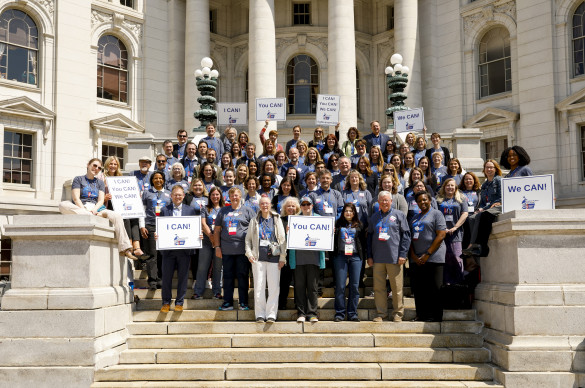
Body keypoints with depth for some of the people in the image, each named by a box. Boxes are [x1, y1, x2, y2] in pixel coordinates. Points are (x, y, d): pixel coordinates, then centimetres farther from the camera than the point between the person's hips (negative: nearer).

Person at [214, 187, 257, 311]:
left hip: (242, 249, -3)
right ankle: (228, 302, 13)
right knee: (228, 276, 6)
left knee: (242, 276, 1)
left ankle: (244, 303, 8)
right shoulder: (223, 211, 14)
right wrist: (217, 247, 6)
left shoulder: (247, 210, 6)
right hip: (226, 249, 3)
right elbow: (217, 230, 15)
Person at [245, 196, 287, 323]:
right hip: (258, 256, 1)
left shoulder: (277, 220, 9)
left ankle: (271, 314, 2)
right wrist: (249, 253, -1)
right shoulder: (254, 221, 13)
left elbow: (282, 239, 6)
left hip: (273, 256, -1)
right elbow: (248, 239, 14)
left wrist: (282, 257, -1)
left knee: (274, 287, -4)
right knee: (259, 287, 0)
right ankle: (260, 314, 7)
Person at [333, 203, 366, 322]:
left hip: (355, 257, 1)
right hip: (341, 256, -1)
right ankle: (340, 313, 4)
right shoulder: (338, 224, 12)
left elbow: (363, 241, 13)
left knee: (354, 286, 1)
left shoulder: (359, 225, 13)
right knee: (340, 286, -2)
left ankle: (352, 313, 8)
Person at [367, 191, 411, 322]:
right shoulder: (374, 217, 15)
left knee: (397, 287, 0)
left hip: (394, 257, -3)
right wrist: (369, 256, 10)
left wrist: (402, 254, -7)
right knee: (378, 287, 4)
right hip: (378, 258, 3)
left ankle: (397, 313, 12)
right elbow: (369, 236, 18)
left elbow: (406, 235, 1)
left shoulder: (398, 215, 6)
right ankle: (381, 313, 13)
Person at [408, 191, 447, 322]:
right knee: (418, 289, 5)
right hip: (416, 260, 6)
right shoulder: (414, 218, 21)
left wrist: (427, 254, -12)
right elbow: (410, 238, 17)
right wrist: (413, 256, 1)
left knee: (434, 289, -4)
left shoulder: (436, 214, 2)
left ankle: (435, 317, 3)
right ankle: (421, 315, 13)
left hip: (433, 258, -6)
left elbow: (441, 236, -8)